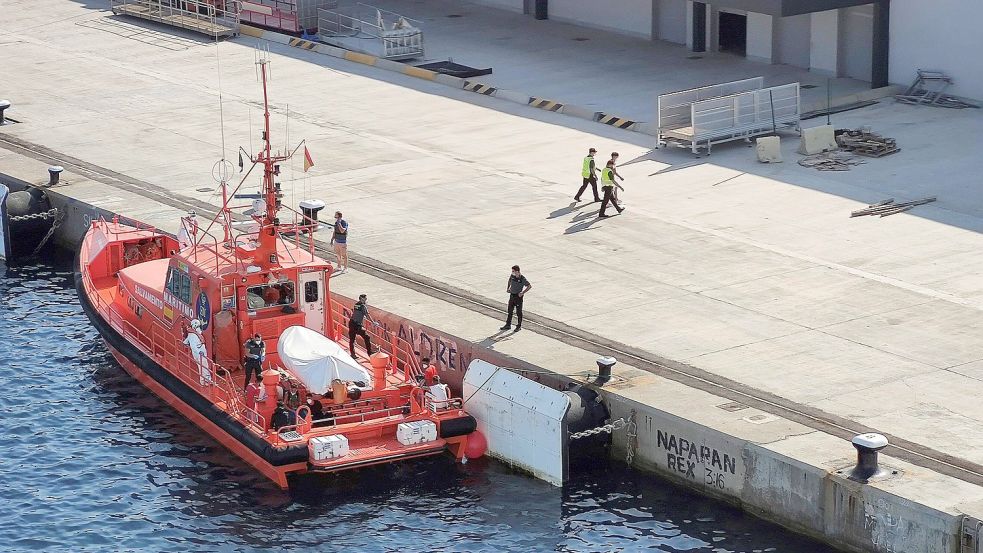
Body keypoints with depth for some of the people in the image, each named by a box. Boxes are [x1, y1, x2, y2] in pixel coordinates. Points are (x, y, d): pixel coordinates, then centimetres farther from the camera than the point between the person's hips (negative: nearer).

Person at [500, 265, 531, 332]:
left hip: (518, 296, -6)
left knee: (519, 312, 5)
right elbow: (509, 282, 22)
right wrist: (507, 288, 8)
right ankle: (508, 325, 24)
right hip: (512, 295, 6)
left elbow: (529, 286, -12)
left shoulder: (523, 279, -17)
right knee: (510, 311, 13)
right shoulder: (512, 276, 0)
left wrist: (522, 292, -17)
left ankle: (519, 326, 16)